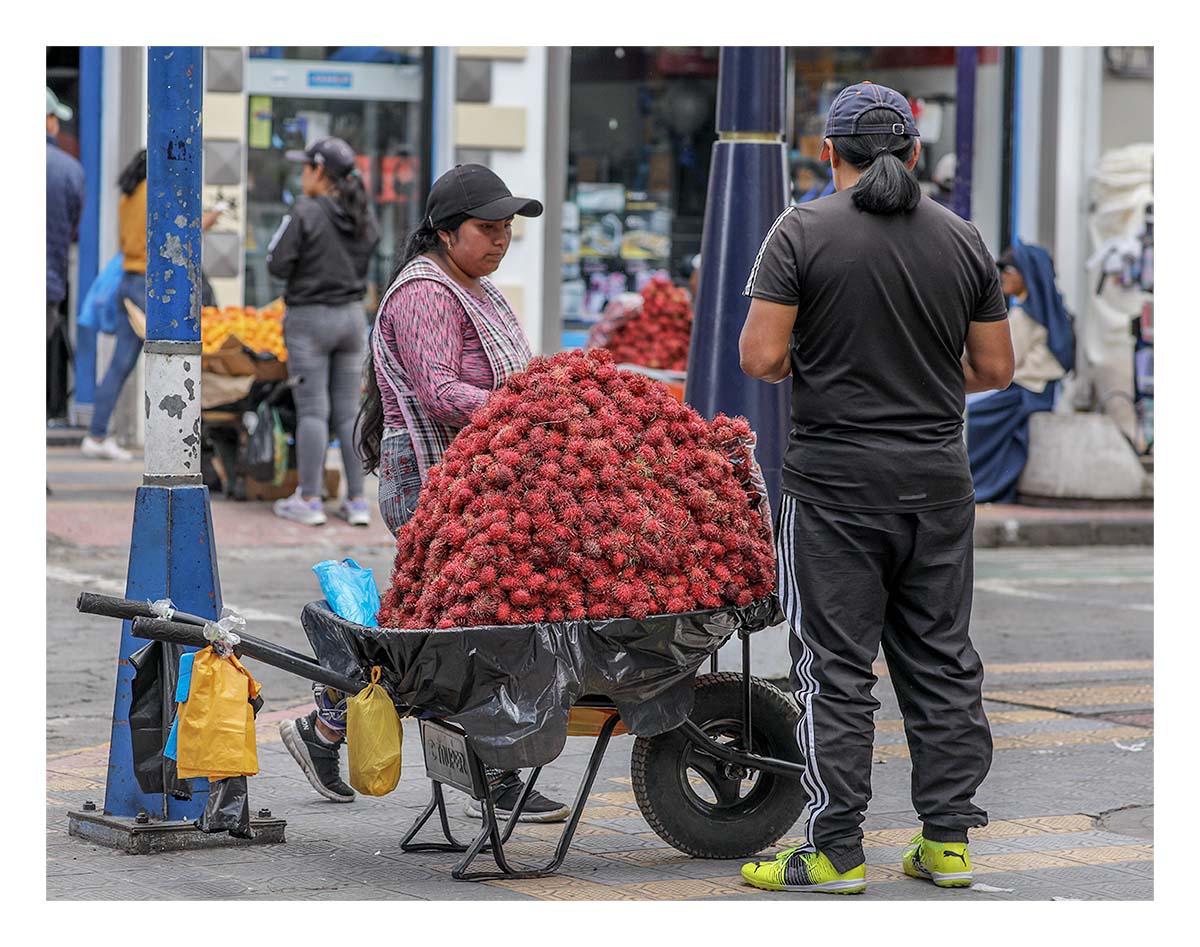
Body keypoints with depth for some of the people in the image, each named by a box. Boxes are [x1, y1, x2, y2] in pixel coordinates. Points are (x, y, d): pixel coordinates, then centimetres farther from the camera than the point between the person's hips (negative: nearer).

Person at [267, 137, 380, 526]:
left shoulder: (306, 214, -13)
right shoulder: (365, 217, 5)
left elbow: (278, 266, -13)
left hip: (309, 318, -5)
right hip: (352, 316, 5)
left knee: (312, 410, -3)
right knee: (348, 412, 8)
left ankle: (309, 501, -1)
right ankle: (357, 501, 6)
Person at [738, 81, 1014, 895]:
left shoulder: (804, 233, -8)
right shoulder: (964, 240, 4)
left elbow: (761, 356, -13)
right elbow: (995, 369, 7)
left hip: (835, 480, -4)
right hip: (939, 480, 4)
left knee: (836, 669, -1)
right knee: (943, 661, 11)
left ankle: (836, 852, 1)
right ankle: (948, 841, 13)